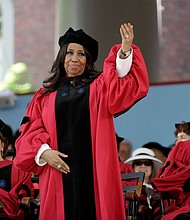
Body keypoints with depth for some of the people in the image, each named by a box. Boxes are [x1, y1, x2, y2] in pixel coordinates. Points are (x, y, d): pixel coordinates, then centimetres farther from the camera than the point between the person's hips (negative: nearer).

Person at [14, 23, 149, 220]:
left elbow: (127, 85, -7)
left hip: (95, 171, -1)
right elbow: (30, 130, 9)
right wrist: (43, 151, -11)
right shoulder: (45, 95, 14)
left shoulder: (99, 86, 12)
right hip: (60, 169, 1)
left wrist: (125, 50, -23)